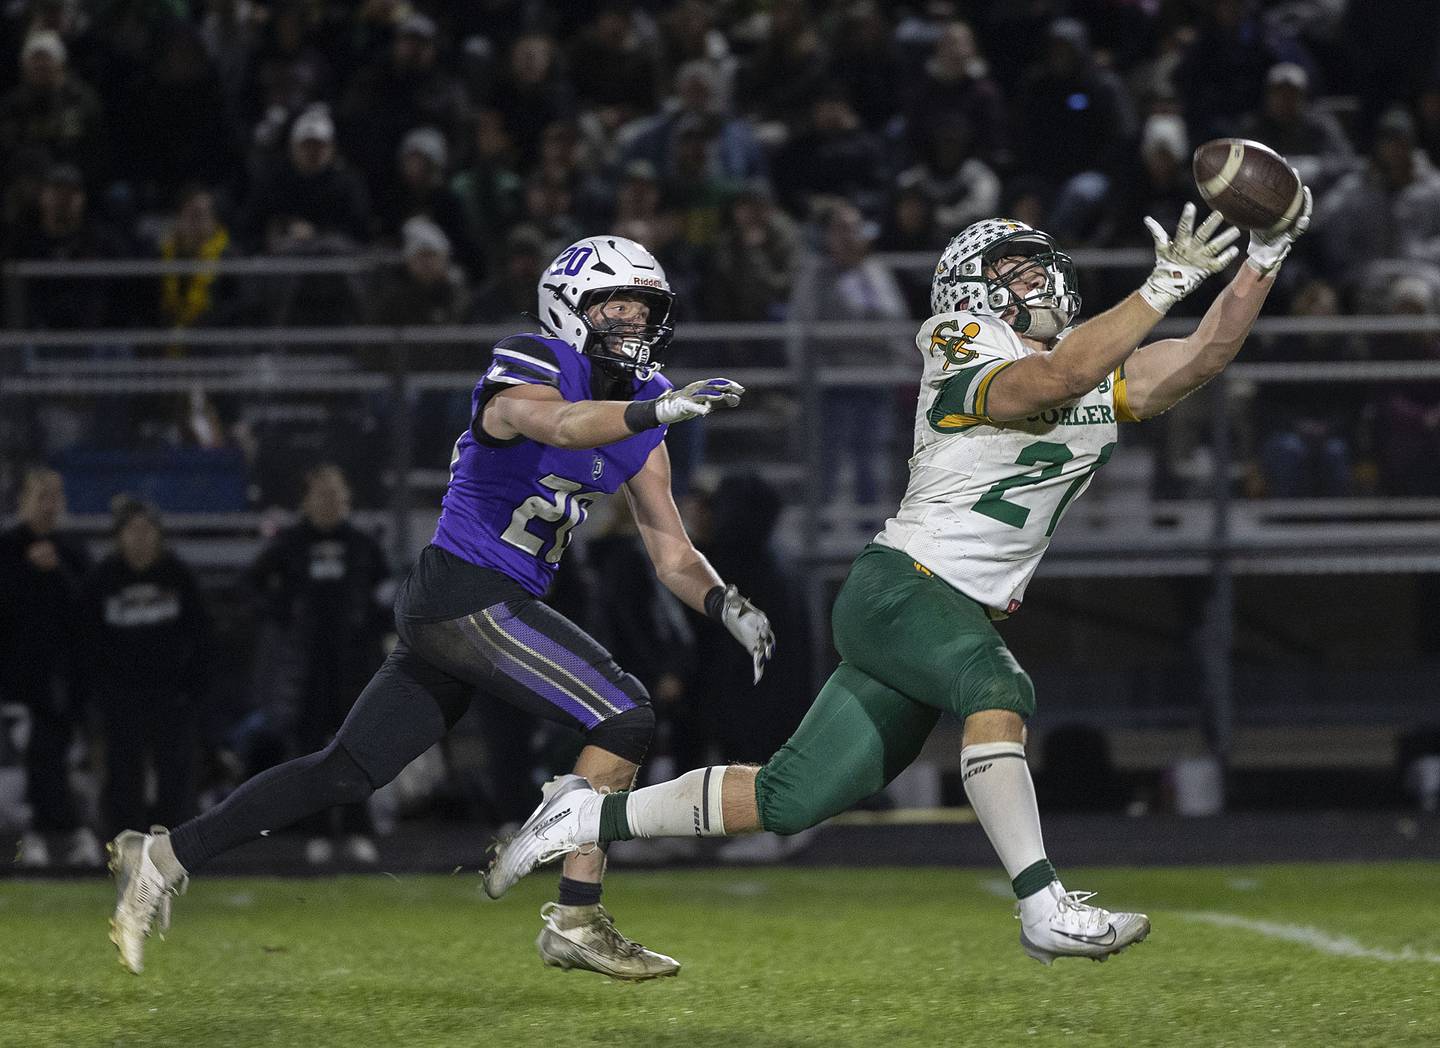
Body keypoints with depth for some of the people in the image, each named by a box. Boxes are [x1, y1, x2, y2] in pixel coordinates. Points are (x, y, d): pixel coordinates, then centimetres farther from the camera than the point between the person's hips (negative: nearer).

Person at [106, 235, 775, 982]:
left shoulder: (639, 429, 13)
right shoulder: (532, 369, -12)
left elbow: (673, 556, 13)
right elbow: (560, 425, -37)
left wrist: (730, 607, -4)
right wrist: (658, 409, -49)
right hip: (465, 592, -9)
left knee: (348, 773, 11)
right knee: (623, 718, -14)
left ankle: (164, 859, 16)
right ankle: (575, 920, -10)